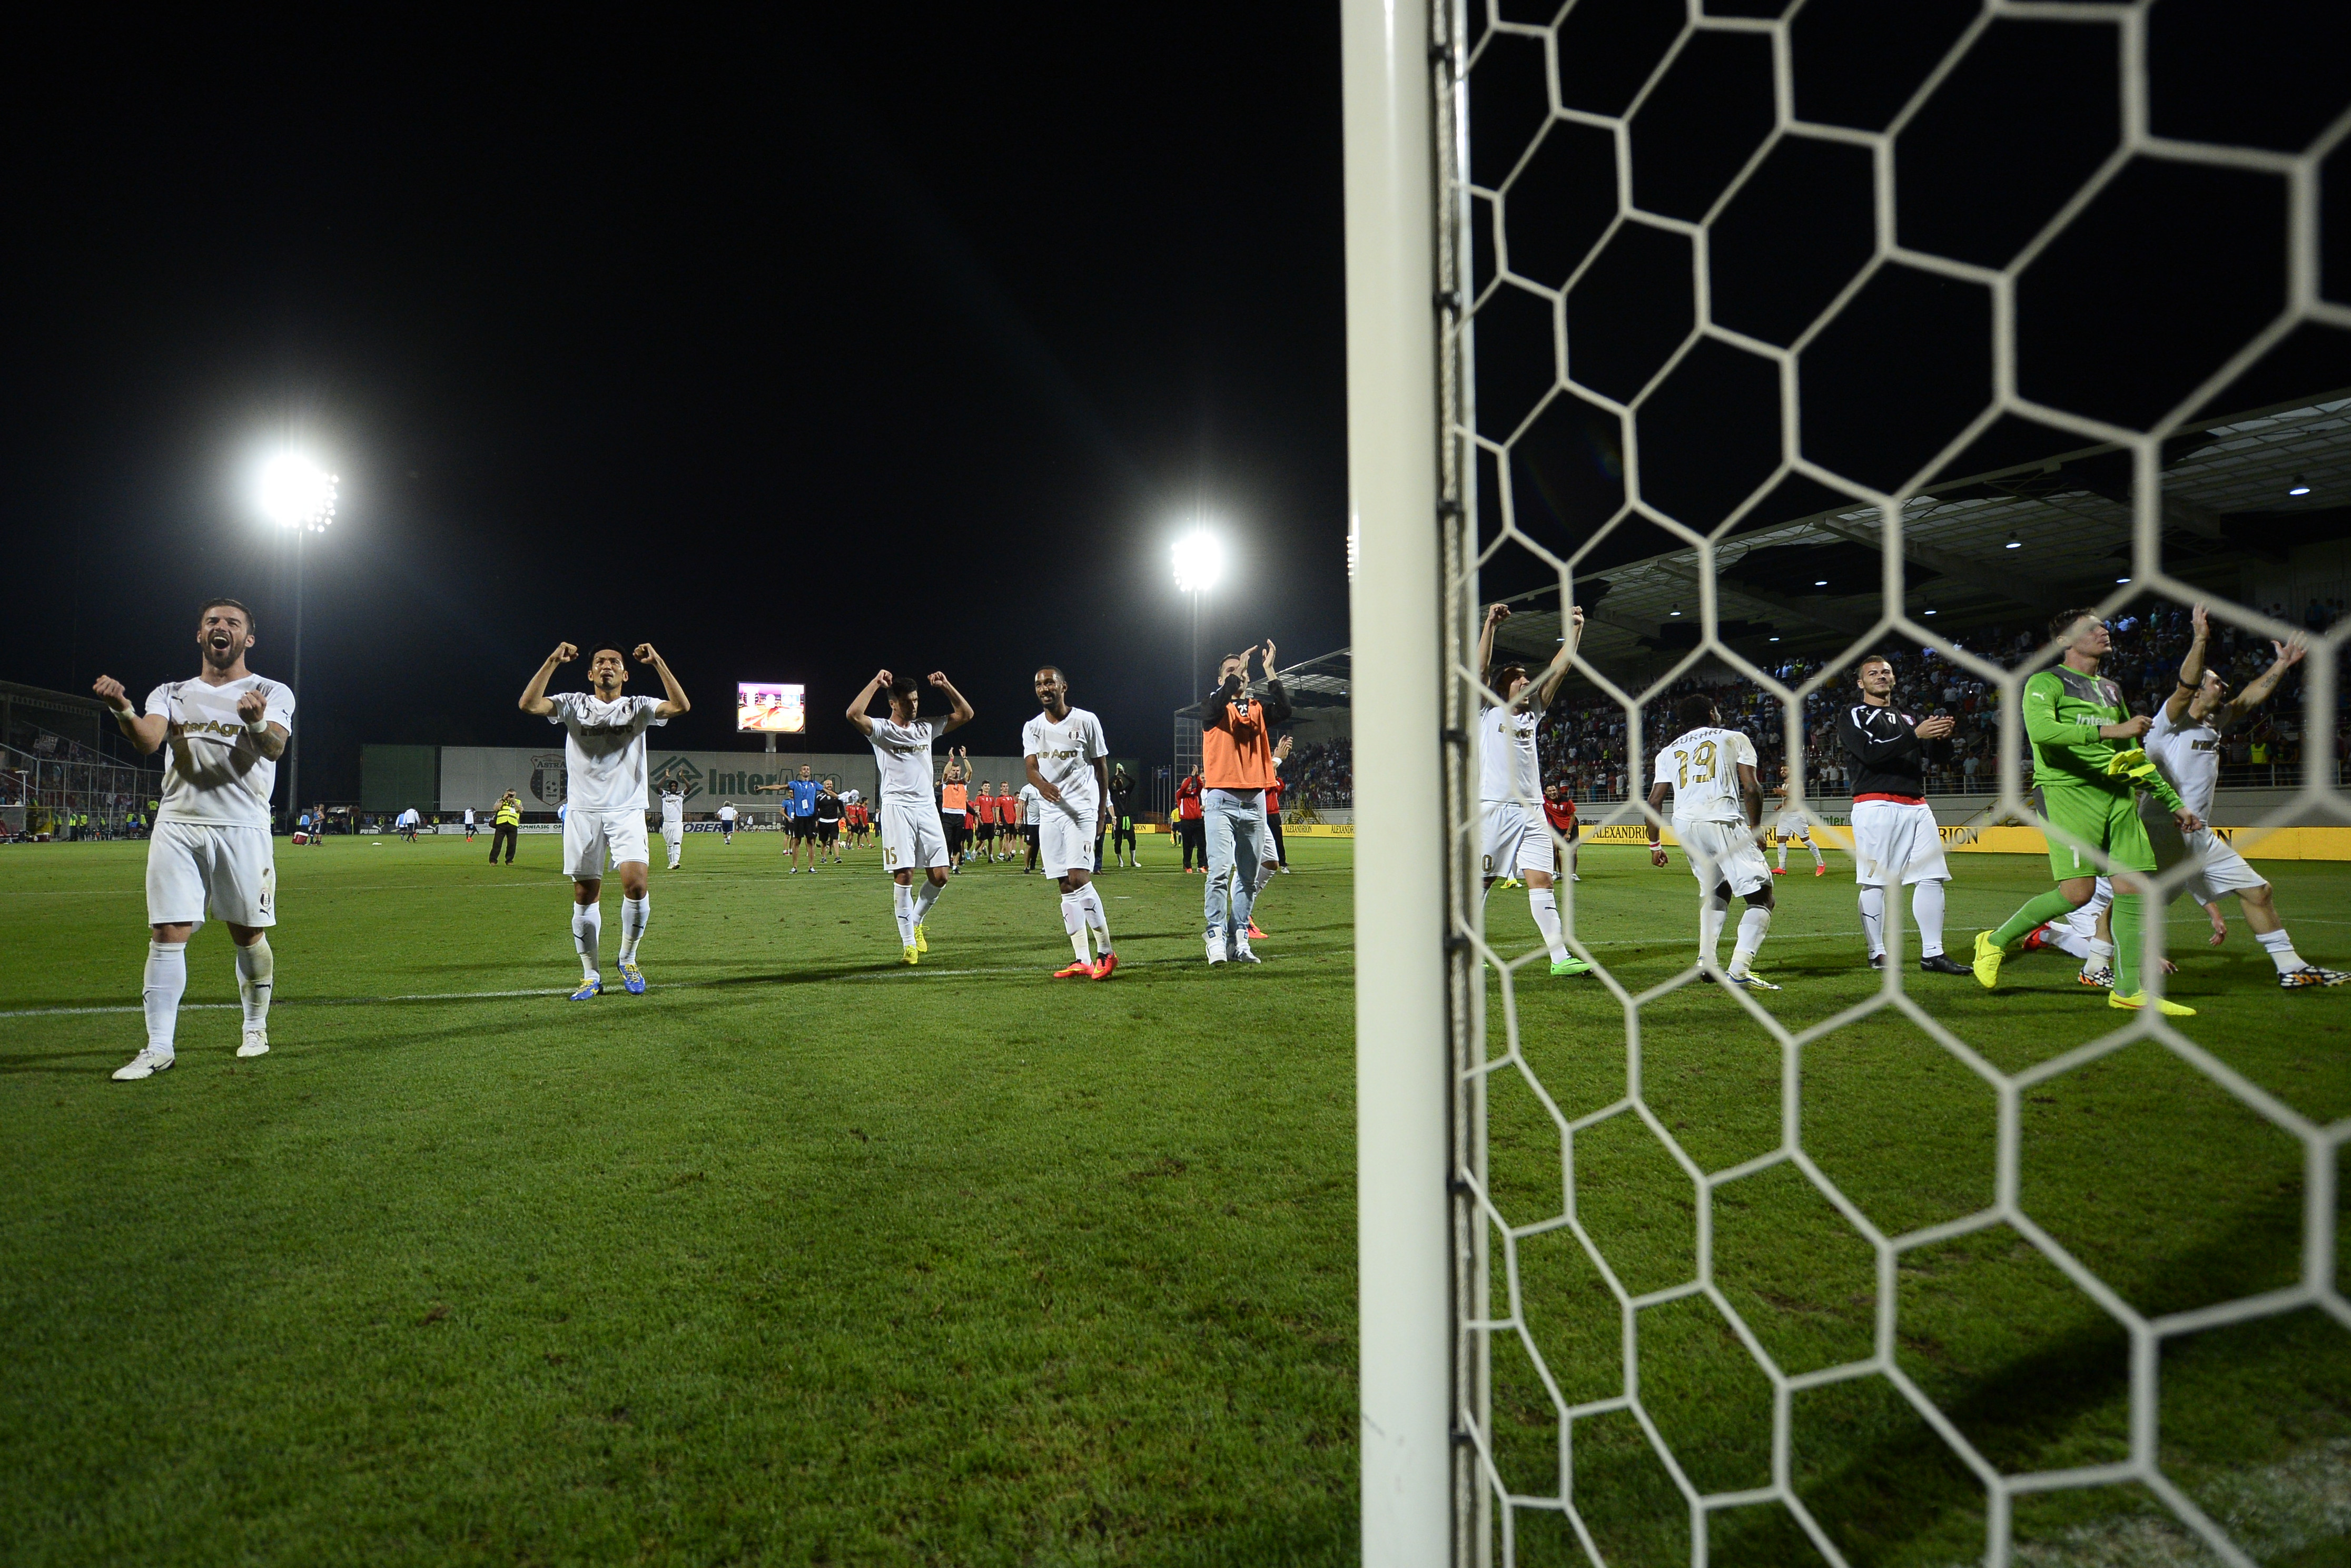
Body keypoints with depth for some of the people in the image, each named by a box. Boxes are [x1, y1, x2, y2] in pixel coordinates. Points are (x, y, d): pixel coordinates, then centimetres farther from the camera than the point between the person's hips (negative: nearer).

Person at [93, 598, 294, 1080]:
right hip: (178, 827, 2)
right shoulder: (172, 693, 15)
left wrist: (257, 721, -37)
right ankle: (159, 1045, 0)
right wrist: (124, 711, -27)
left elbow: (274, 748, -14)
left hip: (243, 828, -2)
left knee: (248, 935, 3)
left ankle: (256, 1027, 21)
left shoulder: (273, 693, 6)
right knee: (167, 934, -4)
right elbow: (147, 741, -5)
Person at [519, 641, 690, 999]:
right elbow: (528, 704, -9)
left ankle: (627, 959, 6)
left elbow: (681, 705, -11)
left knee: (636, 884, -17)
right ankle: (590, 977, 13)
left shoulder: (638, 708, 7)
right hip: (583, 812, 1)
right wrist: (553, 661, -12)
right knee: (585, 895, 2)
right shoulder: (574, 705, 8)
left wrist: (657, 662, -15)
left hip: (627, 811, -1)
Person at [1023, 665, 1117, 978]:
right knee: (1066, 886, 3)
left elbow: (1101, 767, 6)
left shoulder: (1086, 721, -1)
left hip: (1082, 809, -5)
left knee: (1079, 879, -16)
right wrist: (1041, 784, -29)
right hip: (1051, 812, 5)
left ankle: (1106, 950, -4)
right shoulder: (1032, 728, 9)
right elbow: (1030, 767, -5)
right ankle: (1083, 960, 7)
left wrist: (1101, 811, 7)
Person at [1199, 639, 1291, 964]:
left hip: (1255, 802, 4)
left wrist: (1269, 670, -9)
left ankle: (1239, 940, 10)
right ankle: (1216, 937, -10)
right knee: (1220, 871, -14)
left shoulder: (1258, 708, 13)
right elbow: (1218, 704, -20)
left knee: (1248, 876, 5)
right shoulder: (1213, 707, 4)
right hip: (1220, 800, -4)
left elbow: (1284, 711, -7)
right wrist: (1239, 666, -14)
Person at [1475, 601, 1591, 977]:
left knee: (1541, 881, -3)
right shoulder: (1486, 714, 5)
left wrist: (1575, 629, 5)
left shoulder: (1532, 714, 17)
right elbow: (1480, 670, -8)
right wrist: (1490, 625, -14)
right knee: (1480, 883, 1)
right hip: (1493, 809, -4)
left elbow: (1558, 670, 12)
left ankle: (1560, 957, -7)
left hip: (1532, 812, 4)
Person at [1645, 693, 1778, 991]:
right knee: (1760, 896, -4)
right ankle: (1739, 969, -21)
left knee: (1716, 890, 26)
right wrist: (1756, 829, 15)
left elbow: (1654, 801, 14)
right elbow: (1751, 789, 2)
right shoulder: (1735, 739, 13)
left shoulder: (1669, 752, 21)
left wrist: (1655, 845, 23)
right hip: (1723, 821, -5)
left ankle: (1707, 958, 13)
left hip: (1684, 826, 5)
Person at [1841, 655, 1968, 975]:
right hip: (1877, 806, -6)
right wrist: (1916, 735, -20)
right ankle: (1878, 953, -3)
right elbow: (1870, 752, -12)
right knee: (1876, 882, -8)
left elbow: (1937, 756, 16)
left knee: (1931, 878, -1)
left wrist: (1943, 737, -7)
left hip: (1917, 807, 6)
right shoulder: (1854, 716, 5)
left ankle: (1932, 953, 2)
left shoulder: (1909, 718, 25)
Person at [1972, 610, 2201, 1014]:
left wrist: (2174, 802, 27)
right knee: (2078, 891, -16)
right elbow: (2041, 730, -22)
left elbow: (2135, 756, 30)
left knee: (2134, 888, -2)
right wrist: (2110, 730, -27)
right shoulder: (2046, 682, -1)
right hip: (2068, 791, -7)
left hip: (2118, 796, 7)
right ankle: (1995, 942, 3)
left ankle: (2128, 990, 5)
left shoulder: (2111, 689, 24)